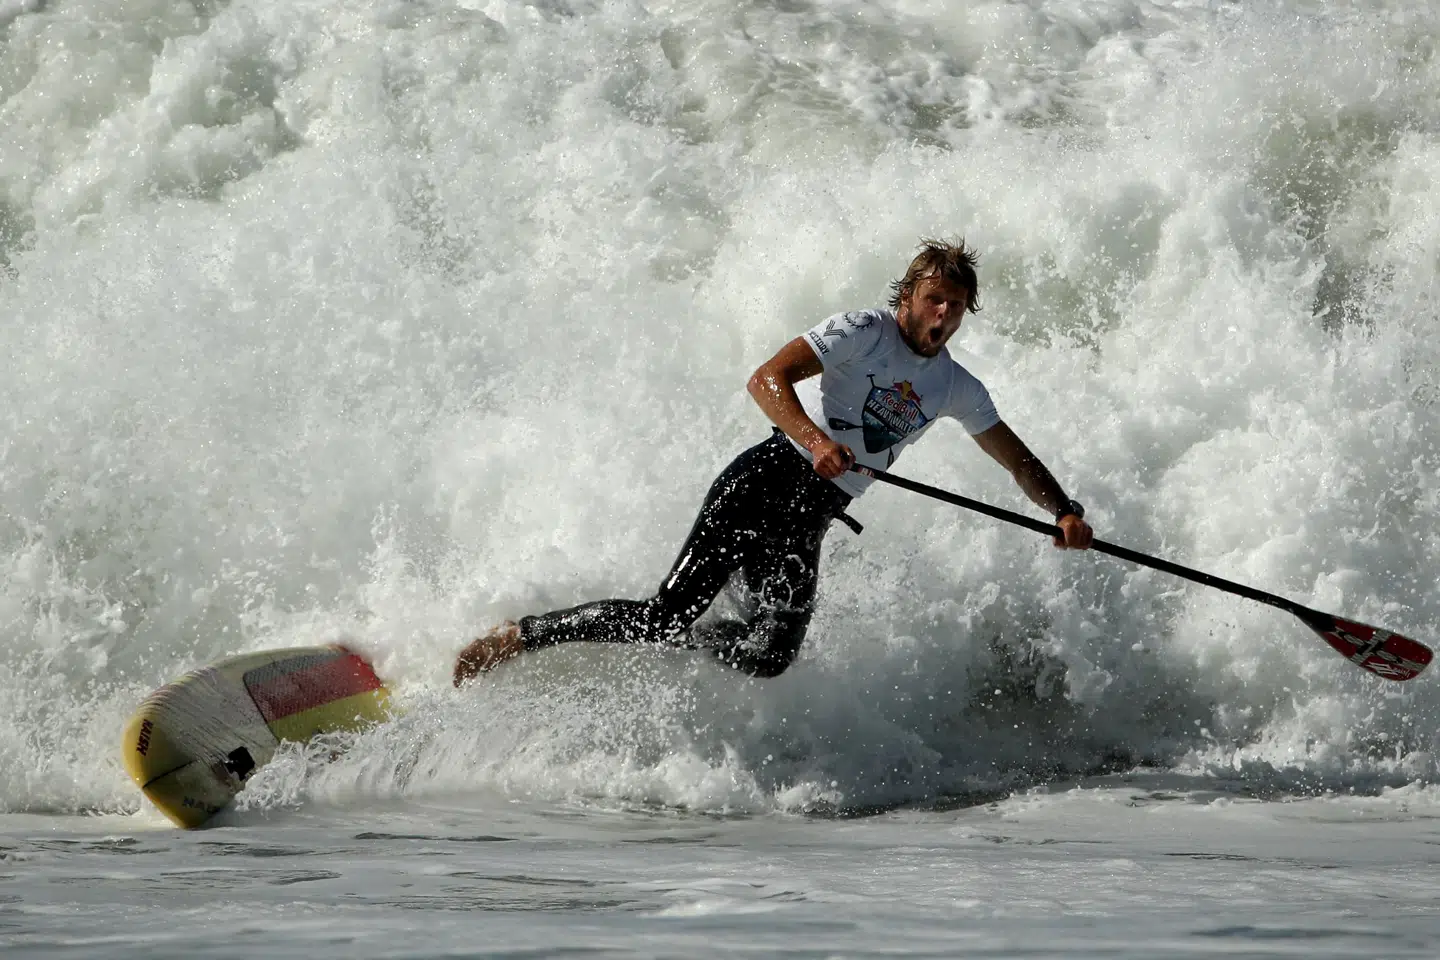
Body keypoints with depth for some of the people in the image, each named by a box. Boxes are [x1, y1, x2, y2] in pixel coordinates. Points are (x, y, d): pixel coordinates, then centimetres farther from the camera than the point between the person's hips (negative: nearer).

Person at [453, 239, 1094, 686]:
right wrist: (815, 440, -31)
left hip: (810, 520, 6)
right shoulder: (864, 332, -5)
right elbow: (767, 380, -15)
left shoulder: (957, 390, 15)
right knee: (670, 610, -18)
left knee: (769, 655, -14)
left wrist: (1064, 512, 8)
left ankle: (661, 642, 10)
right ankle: (518, 637, -5)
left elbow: (1017, 460, 25)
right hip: (768, 480, -6)